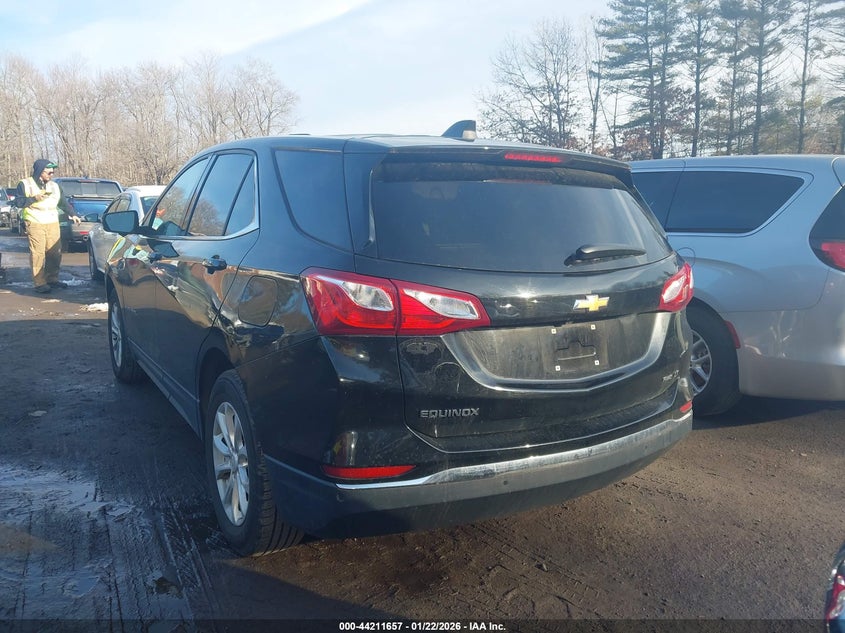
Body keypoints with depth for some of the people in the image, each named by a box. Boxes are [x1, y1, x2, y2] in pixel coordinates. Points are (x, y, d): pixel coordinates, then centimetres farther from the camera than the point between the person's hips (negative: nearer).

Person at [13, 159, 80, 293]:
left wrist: (72, 215, 14)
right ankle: (40, 283, -6)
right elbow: (18, 202, -2)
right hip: (35, 224, -4)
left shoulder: (54, 186, 17)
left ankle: (52, 279, 17)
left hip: (53, 223, 5)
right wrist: (34, 198, -14)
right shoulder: (25, 184, 3)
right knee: (38, 254, -8)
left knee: (55, 253, 1)